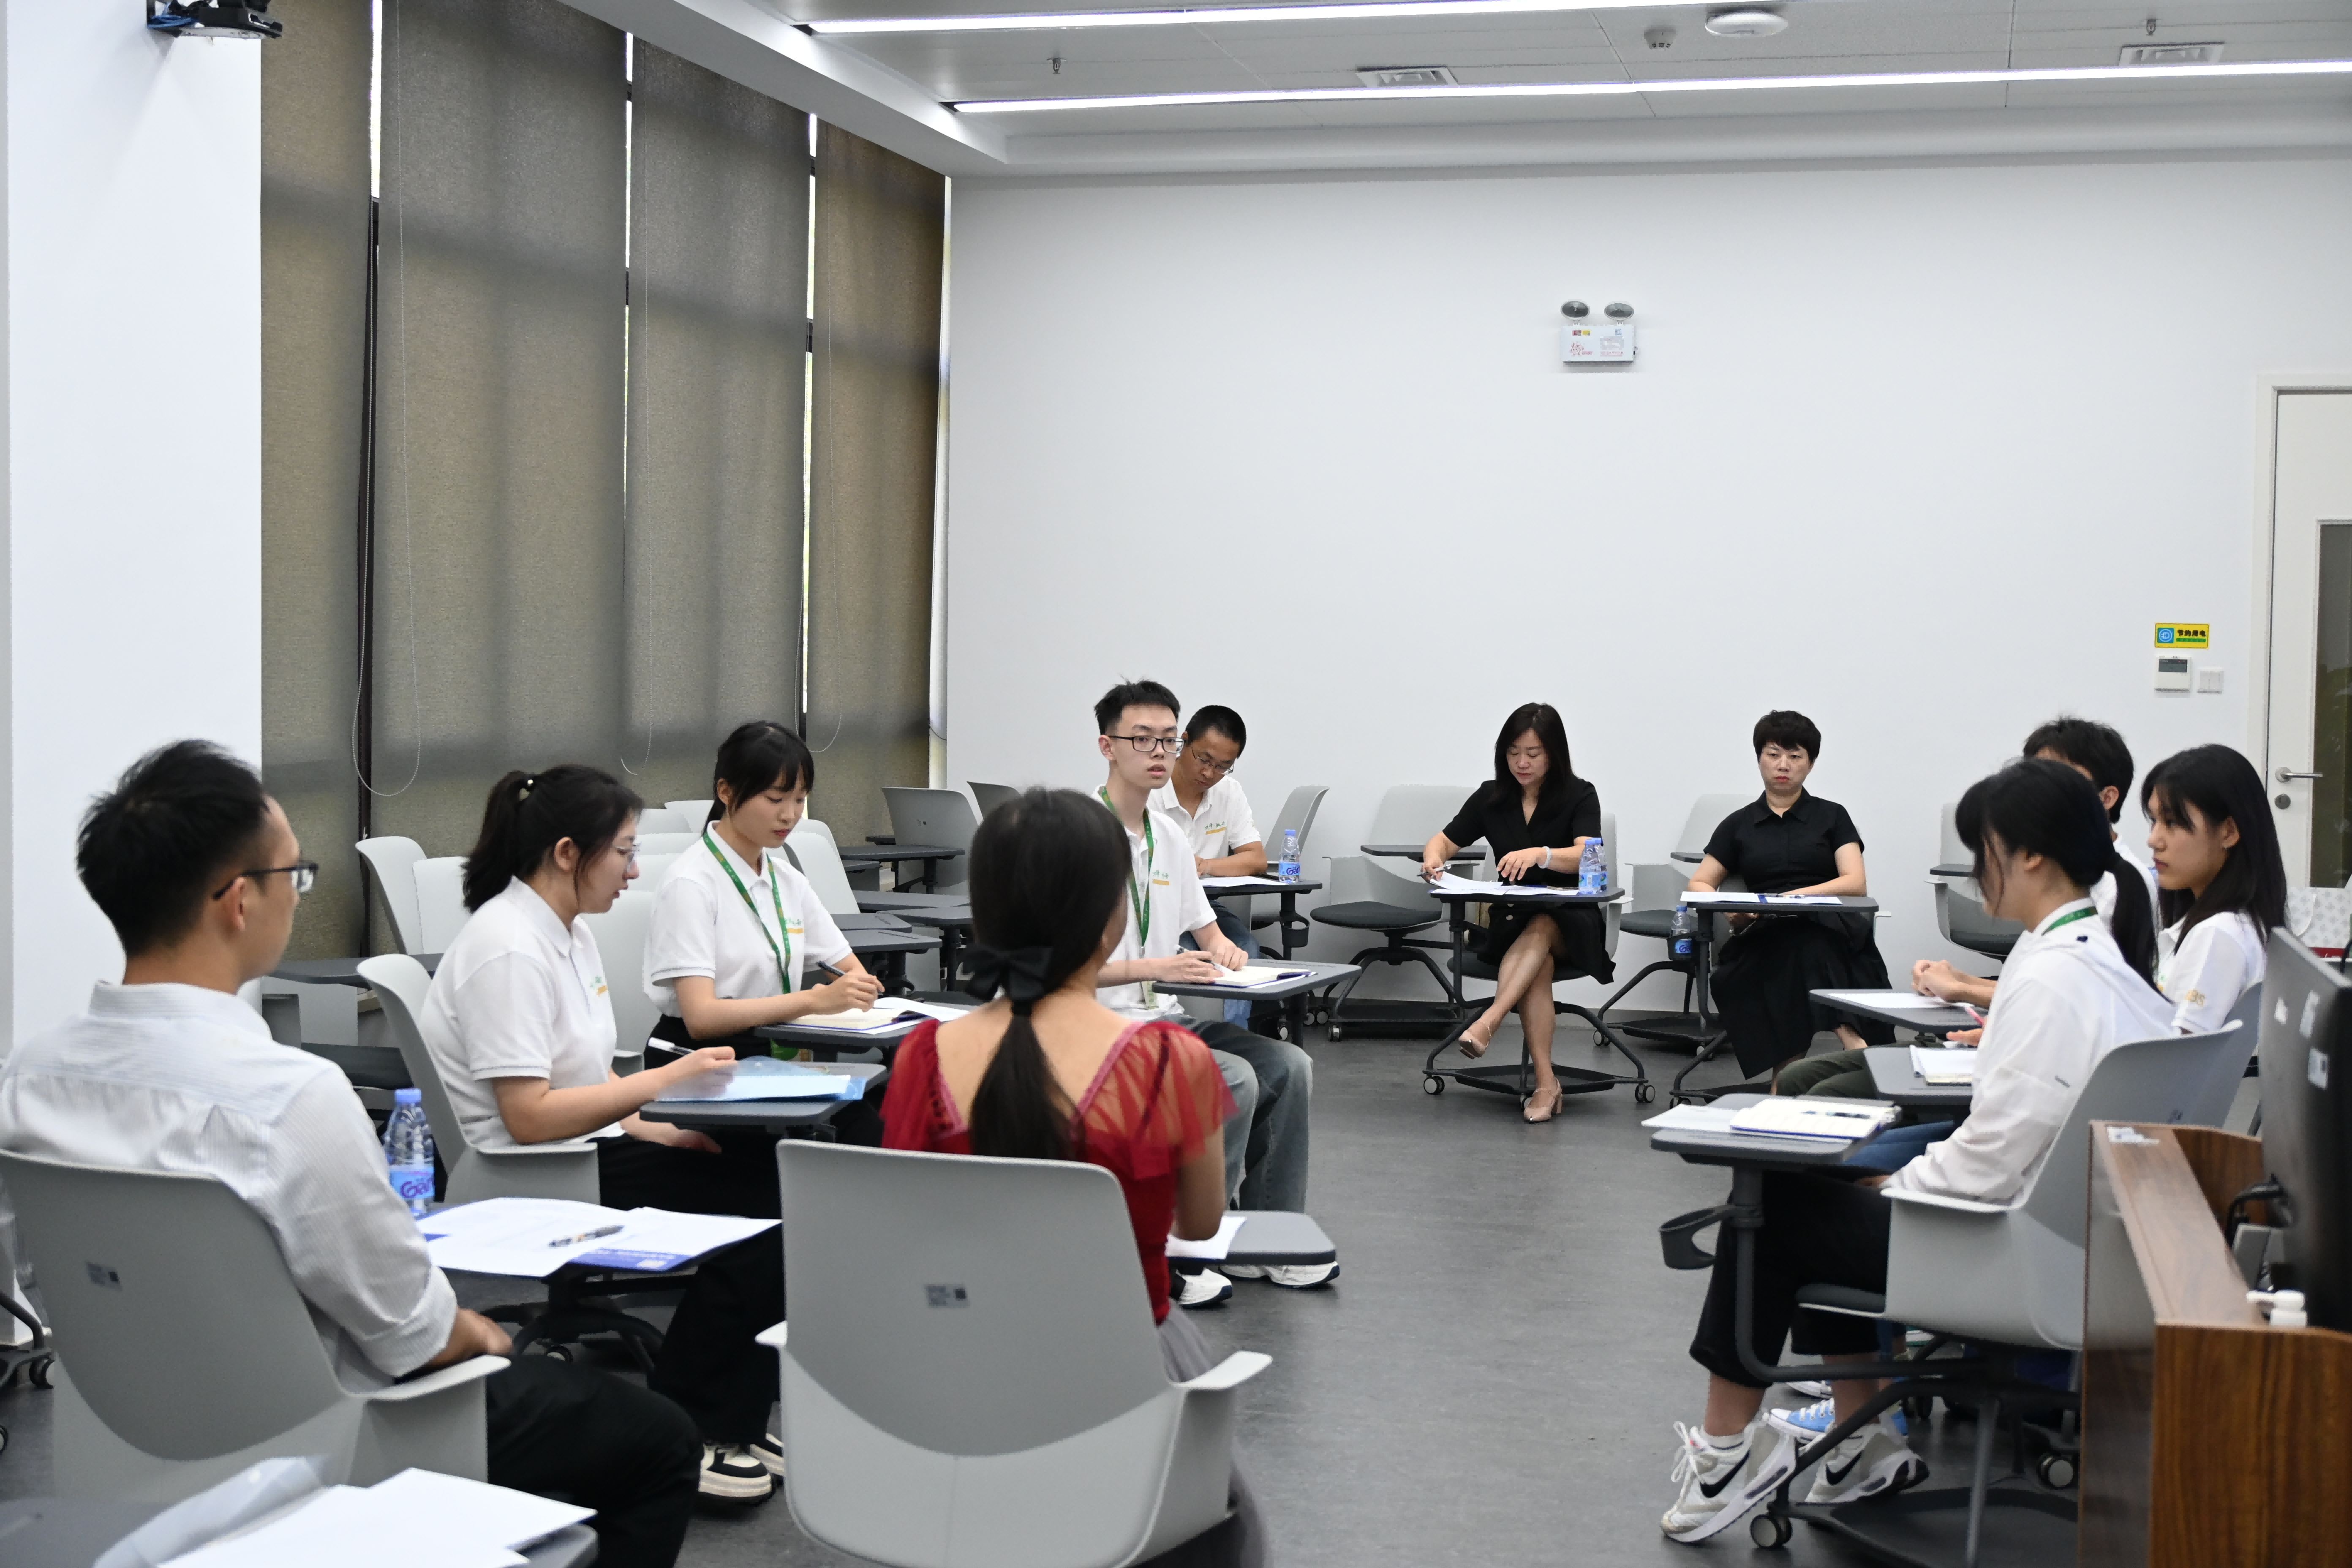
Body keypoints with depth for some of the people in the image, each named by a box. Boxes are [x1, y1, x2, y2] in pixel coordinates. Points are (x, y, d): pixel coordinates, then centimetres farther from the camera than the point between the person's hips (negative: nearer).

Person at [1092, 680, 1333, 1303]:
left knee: (1289, 1067, -9)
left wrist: (1222, 949, 0)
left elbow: (1205, 927, 25)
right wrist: (1157, 968, -26)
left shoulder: (1168, 835, 14)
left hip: (1167, 1019, 8)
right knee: (1232, 1081, -26)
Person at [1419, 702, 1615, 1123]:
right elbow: (1445, 840, 11)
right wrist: (1433, 857, -16)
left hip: (1570, 921, -1)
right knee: (1538, 963, -33)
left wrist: (1539, 854, -43)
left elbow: (1585, 855, -21)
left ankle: (1487, 1023, -54)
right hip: (1510, 919, 1)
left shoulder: (1579, 796, -4)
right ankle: (1546, 1084, -41)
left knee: (1539, 931, -38)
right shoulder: (1491, 797, 7)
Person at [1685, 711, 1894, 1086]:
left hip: (1827, 928, -1)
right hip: (1762, 941, 1)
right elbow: (1699, 885, 16)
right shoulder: (1739, 825, 22)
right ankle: (1852, 1038, -44)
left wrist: (1797, 896, -14)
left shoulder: (1831, 816, 17)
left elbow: (1856, 883, 3)